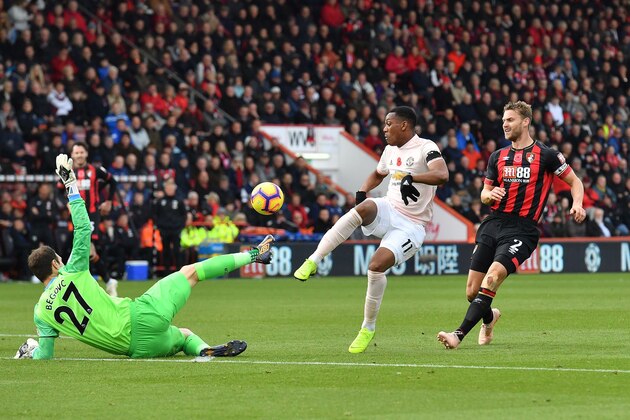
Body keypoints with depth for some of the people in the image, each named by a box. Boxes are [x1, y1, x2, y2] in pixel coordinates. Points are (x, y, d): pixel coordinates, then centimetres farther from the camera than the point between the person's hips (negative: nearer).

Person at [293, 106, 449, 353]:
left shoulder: (425, 148, -11)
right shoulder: (391, 150, 13)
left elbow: (442, 175, -31)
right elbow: (378, 174, 34)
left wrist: (410, 177, -43)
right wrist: (362, 191, 13)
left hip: (411, 226, -5)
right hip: (389, 211, 5)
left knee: (377, 265, -25)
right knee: (364, 208, -31)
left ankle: (368, 328, -2)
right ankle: (312, 262, -33)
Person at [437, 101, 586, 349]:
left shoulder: (545, 155, 1)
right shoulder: (498, 157, 14)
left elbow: (575, 182, 8)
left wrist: (577, 204, -12)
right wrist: (490, 194, -5)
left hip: (521, 229, -5)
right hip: (493, 224, 5)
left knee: (493, 276, -26)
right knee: (472, 291, 1)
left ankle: (459, 335, -28)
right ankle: (489, 317, 37)